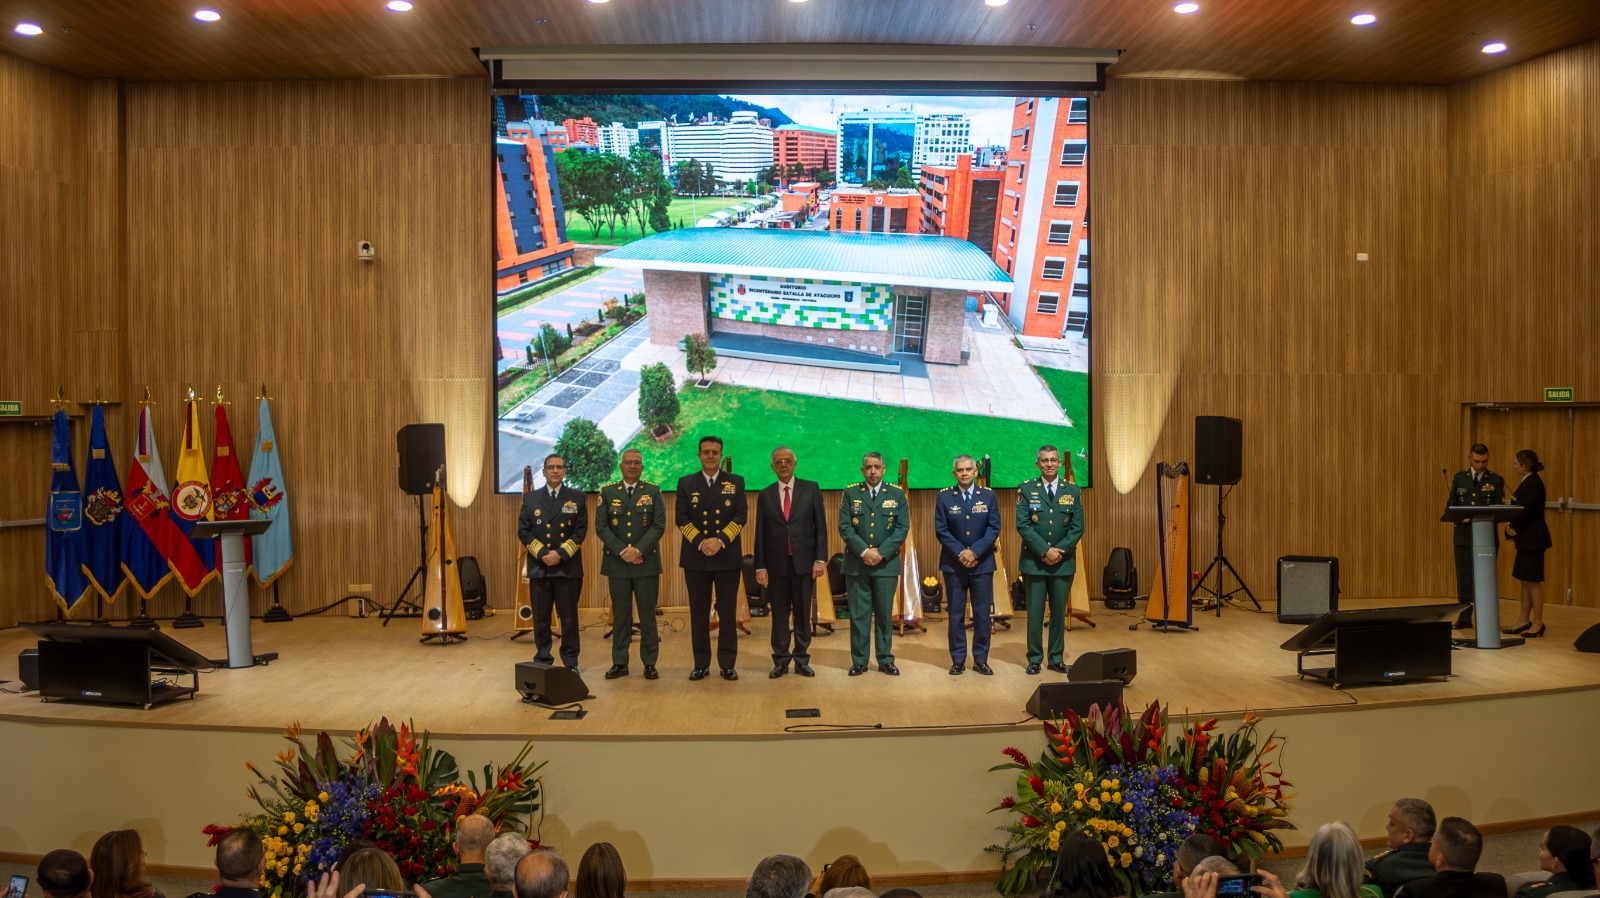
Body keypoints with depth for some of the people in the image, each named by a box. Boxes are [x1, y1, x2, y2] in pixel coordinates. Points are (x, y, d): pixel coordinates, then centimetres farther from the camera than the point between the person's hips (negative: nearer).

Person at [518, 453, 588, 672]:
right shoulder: (530, 498, 9)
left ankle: (571, 663, 12)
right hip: (539, 568, 1)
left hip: (568, 567, -1)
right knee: (540, 619, 6)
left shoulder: (577, 497, 5)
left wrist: (561, 553, -12)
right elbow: (523, 531, 3)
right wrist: (542, 553, -9)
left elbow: (581, 530, -1)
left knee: (569, 618, 3)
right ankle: (542, 661, 16)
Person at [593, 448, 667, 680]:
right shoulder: (607, 492, 6)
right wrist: (622, 551, -11)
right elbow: (601, 527, 0)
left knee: (648, 615, 2)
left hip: (646, 563, -1)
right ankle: (619, 663, 11)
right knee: (620, 615, 5)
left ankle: (650, 663, 9)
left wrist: (638, 550, -14)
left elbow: (659, 526, -3)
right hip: (617, 563, 1)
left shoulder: (653, 492, 4)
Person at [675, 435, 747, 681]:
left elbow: (741, 516, -2)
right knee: (699, 613, 4)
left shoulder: (736, 482, 6)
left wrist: (720, 540, -15)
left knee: (728, 613, 2)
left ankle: (727, 665, 9)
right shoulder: (686, 483, 7)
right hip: (695, 558, 1)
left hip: (728, 557, 0)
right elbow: (681, 518, 0)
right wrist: (701, 543, -14)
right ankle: (701, 664, 11)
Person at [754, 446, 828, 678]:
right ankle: (781, 660, 13)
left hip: (804, 562, -1)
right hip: (776, 563, 1)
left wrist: (820, 559, -6)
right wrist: (760, 566, 1)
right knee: (779, 614, 5)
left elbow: (821, 526, 2)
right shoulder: (765, 496, 8)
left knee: (803, 613, 4)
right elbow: (760, 534, 7)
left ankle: (802, 660, 13)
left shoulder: (811, 489, 5)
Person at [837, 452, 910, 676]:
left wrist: (881, 553, -12)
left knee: (885, 614, 5)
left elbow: (902, 529, -1)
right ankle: (859, 661, 9)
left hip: (886, 563, 0)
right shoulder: (850, 493, 4)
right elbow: (844, 527, -3)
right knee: (858, 615, 2)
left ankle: (885, 660, 14)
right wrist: (864, 551, -14)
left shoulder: (897, 494, 5)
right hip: (856, 563, 0)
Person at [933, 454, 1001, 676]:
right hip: (953, 564, 0)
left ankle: (980, 659, 11)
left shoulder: (989, 496, 4)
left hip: (982, 564, 1)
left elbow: (994, 528, -2)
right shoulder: (944, 497, 2)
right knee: (956, 615, 3)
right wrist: (960, 553, -14)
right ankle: (958, 660, 10)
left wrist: (975, 552, -14)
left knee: (982, 614, 3)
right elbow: (941, 530, -3)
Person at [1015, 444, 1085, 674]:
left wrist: (1059, 552, -11)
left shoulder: (1072, 491, 6)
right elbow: (1022, 525, -7)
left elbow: (1077, 527, 2)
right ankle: (1034, 658, 11)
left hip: (1063, 562, 2)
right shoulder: (1026, 489, 0)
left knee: (1059, 612, 7)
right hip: (1034, 561, -2)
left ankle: (1057, 658, 17)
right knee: (1035, 613, 2)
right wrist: (1045, 551, -15)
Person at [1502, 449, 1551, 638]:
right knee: (1525, 580, 13)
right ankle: (1524, 620, 20)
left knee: (1532, 580, -3)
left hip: (1533, 539, -10)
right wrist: (1512, 528, 3)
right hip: (1527, 538, 10)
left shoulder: (1533, 484, -19)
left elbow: (1525, 512, -22)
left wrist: (1512, 530, -8)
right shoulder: (1528, 481, 12)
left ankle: (1537, 623, 5)